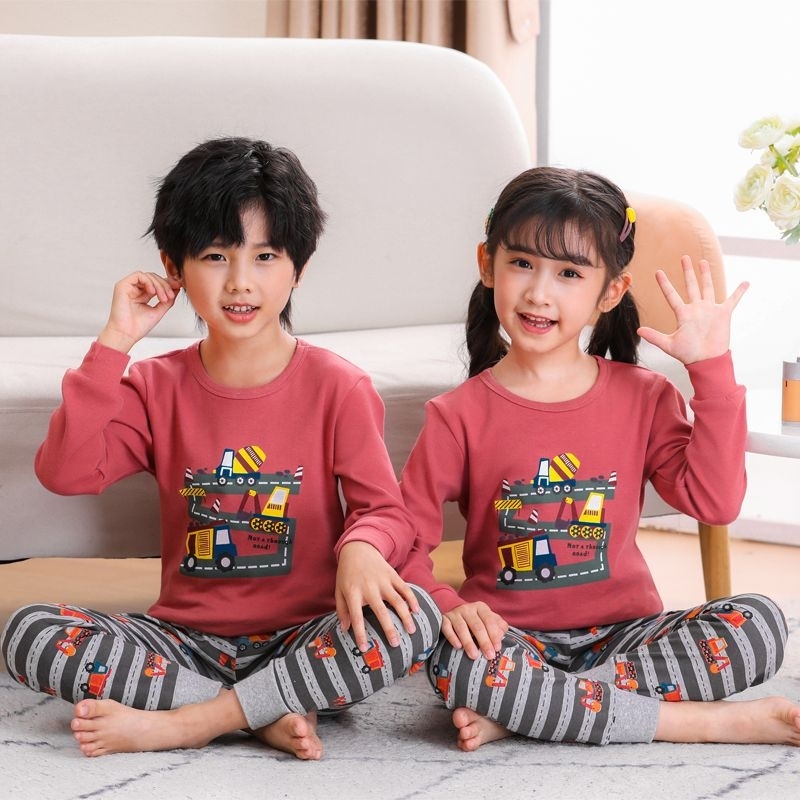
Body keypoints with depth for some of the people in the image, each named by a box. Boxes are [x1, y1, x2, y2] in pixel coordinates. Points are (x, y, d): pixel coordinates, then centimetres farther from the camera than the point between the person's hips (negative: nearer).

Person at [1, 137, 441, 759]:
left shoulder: (338, 388, -1)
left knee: (414, 618, -32)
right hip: (187, 639, 2)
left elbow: (384, 507, -4)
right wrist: (115, 342, -11)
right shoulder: (156, 387, 5)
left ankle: (180, 723, -26)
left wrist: (361, 547, -29)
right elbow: (64, 472, -9)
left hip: (301, 639, -2)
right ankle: (267, 717, -24)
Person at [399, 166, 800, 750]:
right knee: (453, 660, -37)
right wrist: (448, 608, -25)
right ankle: (714, 723, -26)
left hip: (624, 633, 2)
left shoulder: (642, 396, 6)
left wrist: (713, 370, -7)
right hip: (511, 640, -2)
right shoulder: (461, 416, -1)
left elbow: (714, 500, -6)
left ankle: (517, 710, -24)